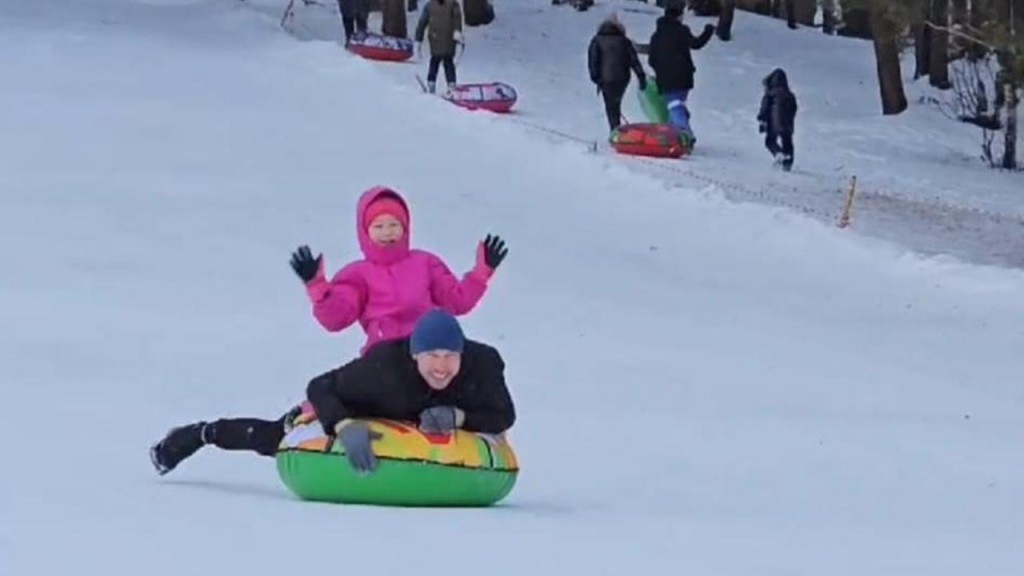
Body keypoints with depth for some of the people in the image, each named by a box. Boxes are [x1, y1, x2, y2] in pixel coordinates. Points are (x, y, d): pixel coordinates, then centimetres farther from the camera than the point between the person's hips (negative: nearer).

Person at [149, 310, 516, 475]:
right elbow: (319, 389, -38)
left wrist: (457, 417, -48)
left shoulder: (482, 364, -39)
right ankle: (202, 434, 43)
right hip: (362, 413, -2)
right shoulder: (385, 364, -45)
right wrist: (347, 428, -56)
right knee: (275, 439, 16)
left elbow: (503, 417, -31)